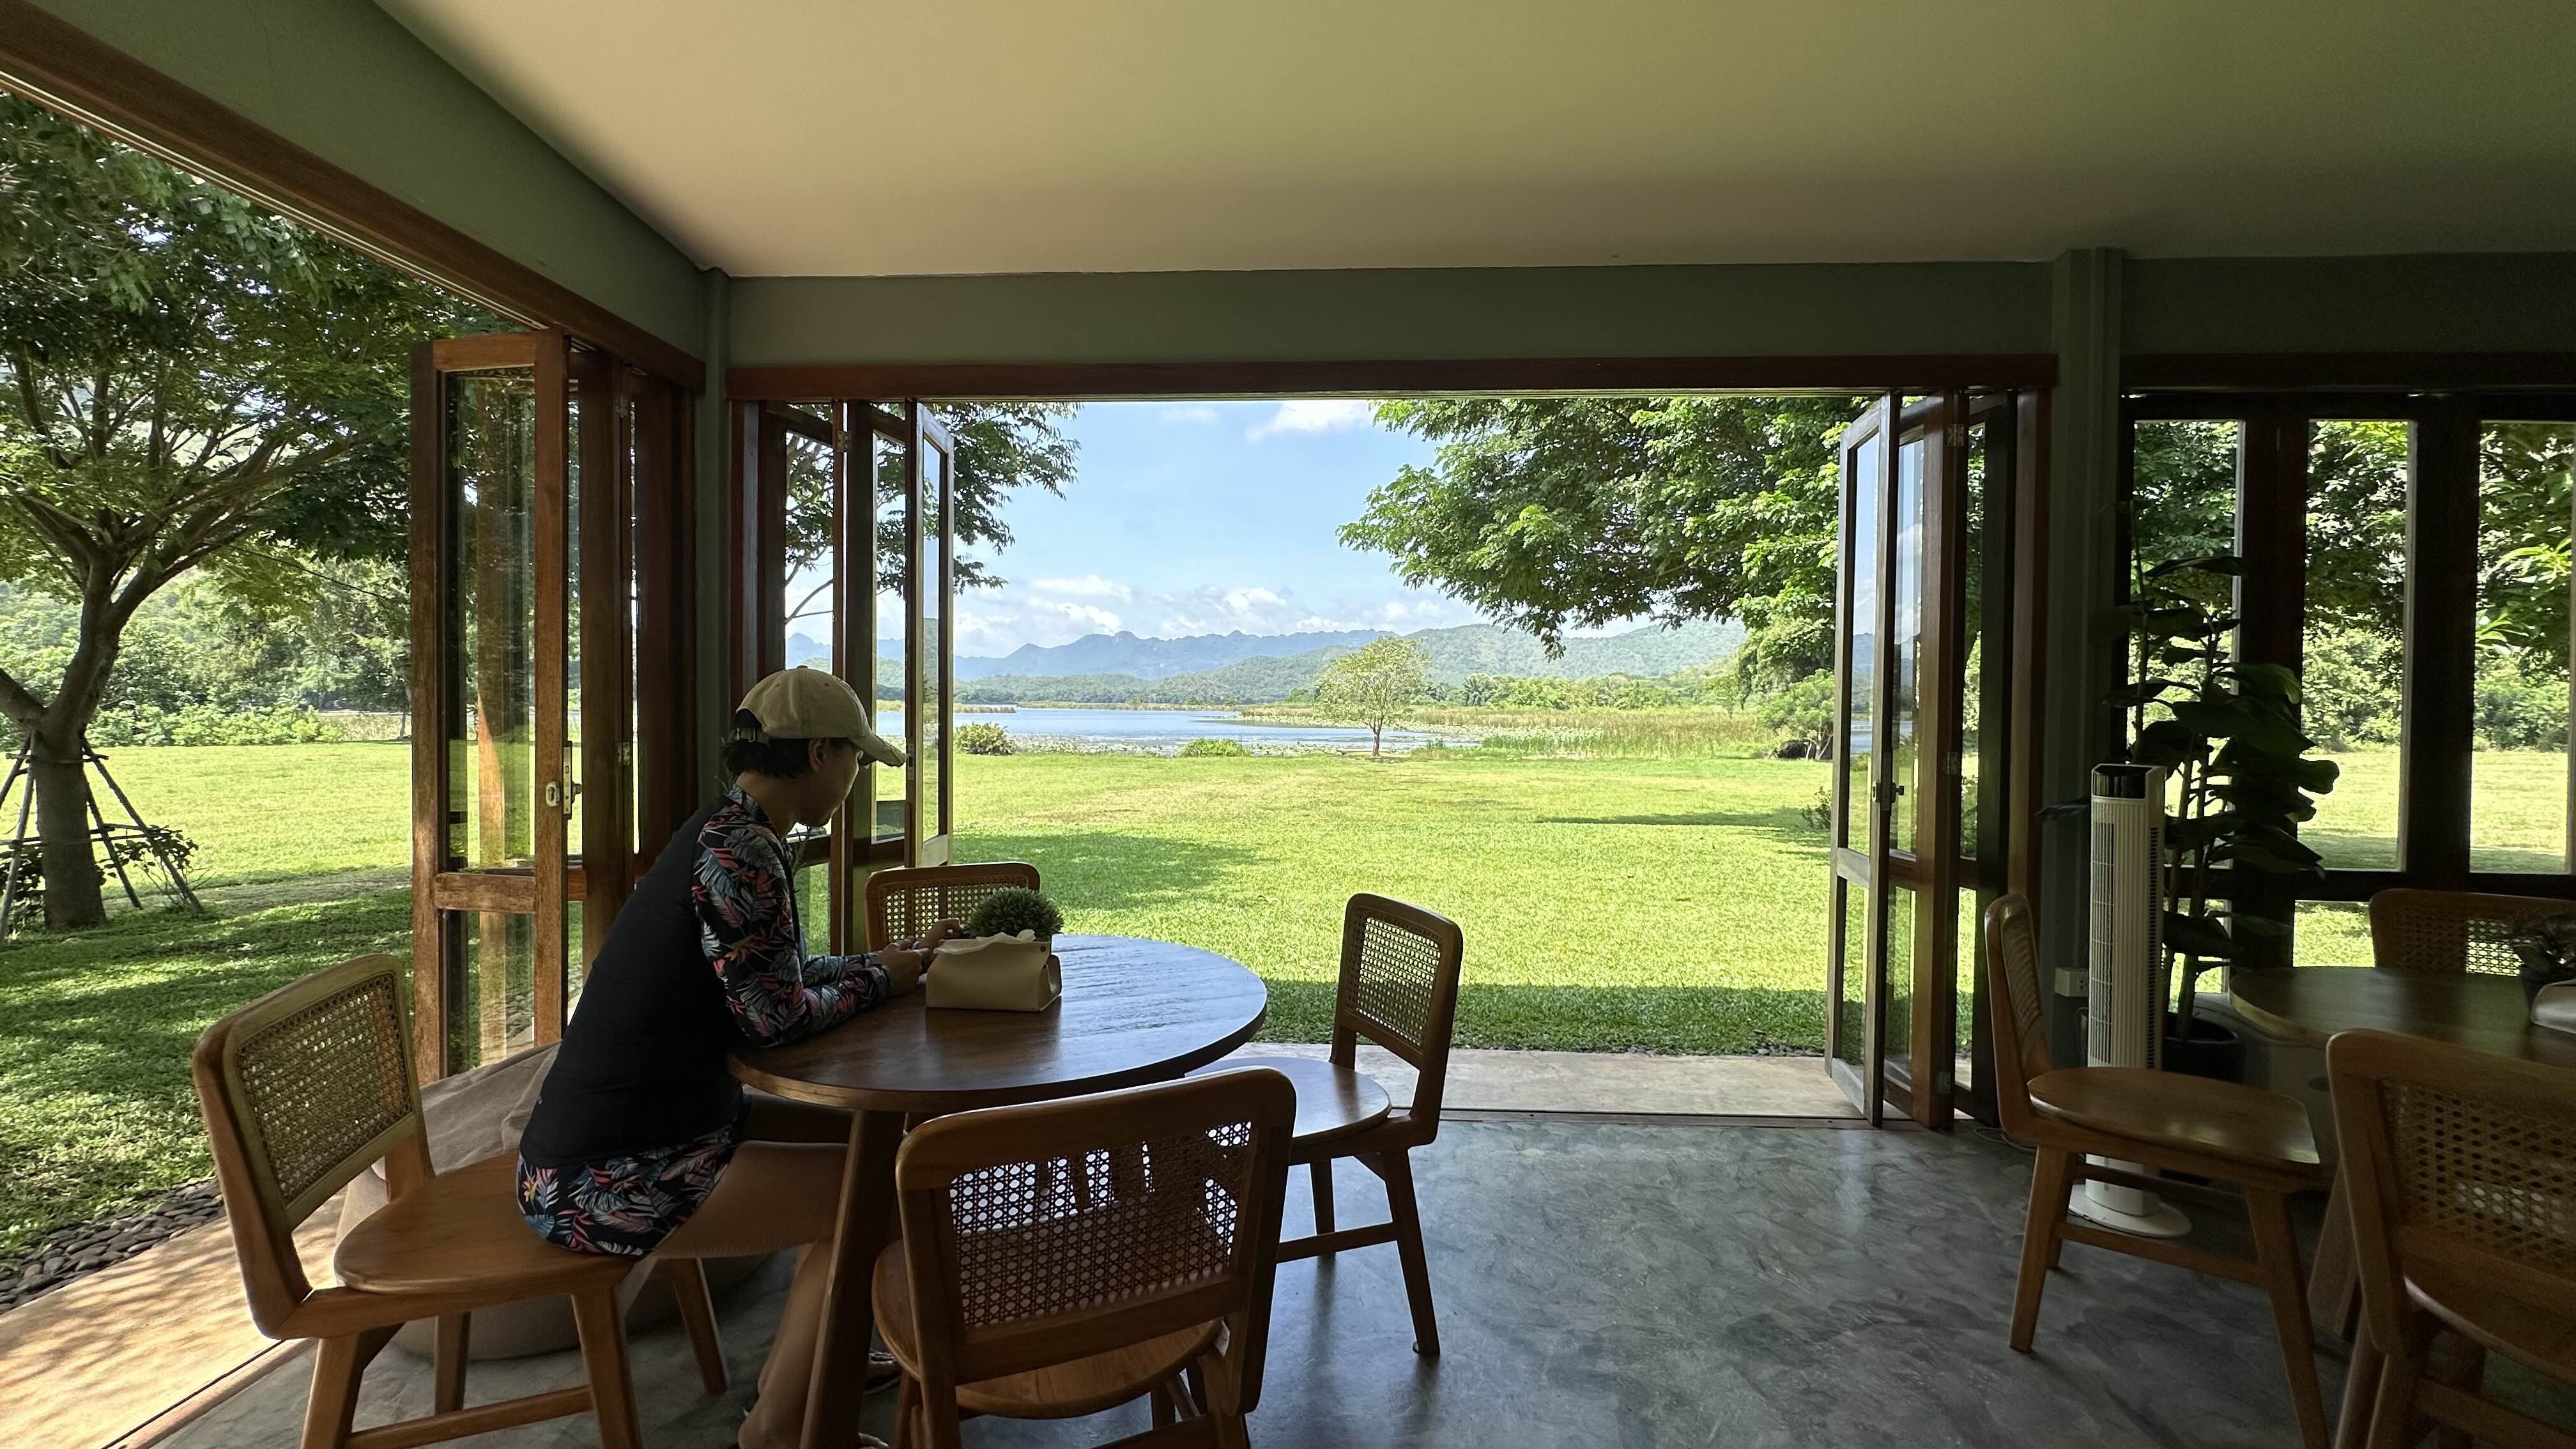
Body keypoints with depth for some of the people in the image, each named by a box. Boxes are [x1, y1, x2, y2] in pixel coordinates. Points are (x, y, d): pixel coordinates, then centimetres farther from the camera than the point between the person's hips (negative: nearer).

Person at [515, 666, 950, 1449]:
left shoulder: (729, 831, 7)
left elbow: (782, 973, 15)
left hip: (650, 1127, 10)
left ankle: (793, 1374, 31)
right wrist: (879, 980, -5)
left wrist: (896, 958, 13)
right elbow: (775, 1013, -22)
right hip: (605, 1176, -10)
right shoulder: (740, 847, -23)